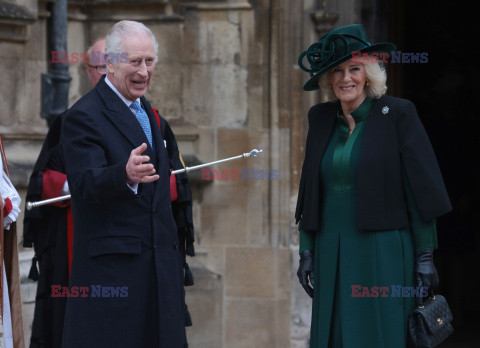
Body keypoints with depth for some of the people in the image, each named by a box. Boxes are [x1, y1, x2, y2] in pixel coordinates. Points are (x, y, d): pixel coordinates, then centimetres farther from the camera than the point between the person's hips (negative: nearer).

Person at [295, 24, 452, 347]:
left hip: (383, 255, -4)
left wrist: (426, 257, -8)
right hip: (331, 254, 5)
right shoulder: (321, 118, 10)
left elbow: (421, 188, -5)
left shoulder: (398, 114, -4)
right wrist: (307, 252, 10)